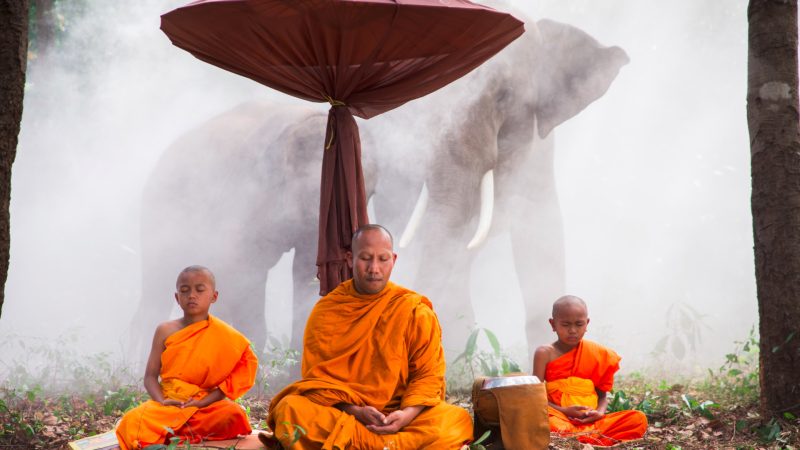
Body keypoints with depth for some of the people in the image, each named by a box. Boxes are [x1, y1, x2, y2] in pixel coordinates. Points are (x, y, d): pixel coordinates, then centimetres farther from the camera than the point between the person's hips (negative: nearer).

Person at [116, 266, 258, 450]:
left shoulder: (223, 335, 2)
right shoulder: (166, 331, 6)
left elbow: (231, 379, -1)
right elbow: (150, 376, 4)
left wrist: (203, 401, -16)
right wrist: (161, 400, -16)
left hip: (206, 405, 1)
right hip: (168, 404, 0)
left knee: (233, 416, -34)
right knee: (132, 422, -30)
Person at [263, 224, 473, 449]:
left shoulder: (416, 312, 1)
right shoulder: (325, 311, 2)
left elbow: (428, 374, 0)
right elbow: (317, 376, -1)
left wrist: (407, 414, -20)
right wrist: (353, 411, -18)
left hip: (396, 419, 0)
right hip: (340, 412, 0)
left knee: (457, 422, -30)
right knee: (289, 410, -30)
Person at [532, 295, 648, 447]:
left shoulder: (597, 354, 13)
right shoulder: (545, 354, 4)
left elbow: (602, 394, 14)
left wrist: (600, 412, -8)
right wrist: (563, 411, -16)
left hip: (591, 421, 4)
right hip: (561, 419, -4)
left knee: (639, 419, -19)